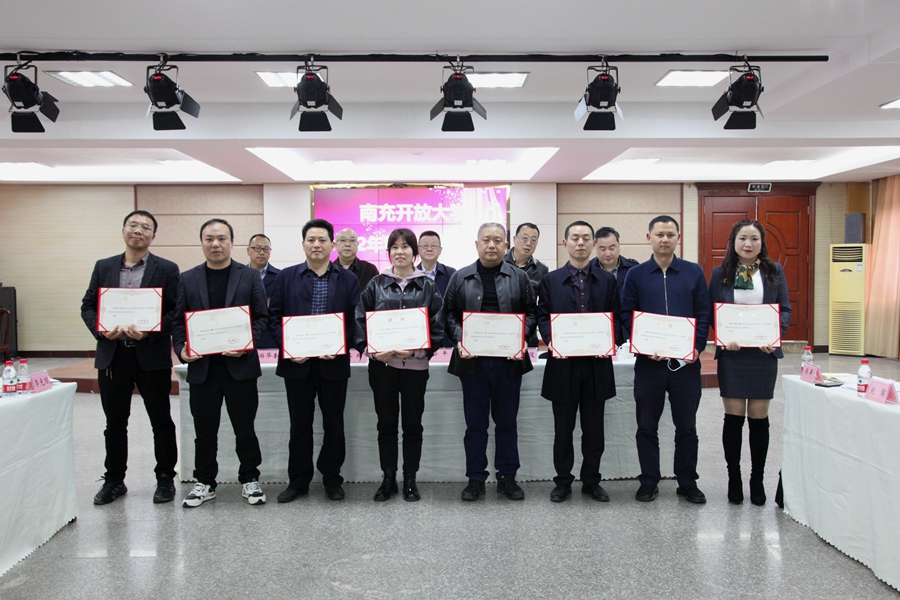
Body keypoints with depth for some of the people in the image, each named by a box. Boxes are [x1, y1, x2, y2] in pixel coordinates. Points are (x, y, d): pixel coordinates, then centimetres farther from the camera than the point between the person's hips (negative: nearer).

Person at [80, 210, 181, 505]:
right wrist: (100, 329, -9)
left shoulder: (167, 269, 0)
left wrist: (150, 331, -19)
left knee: (161, 421, 6)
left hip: (151, 355, -3)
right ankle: (114, 480, 28)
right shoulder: (104, 267, 11)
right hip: (112, 356, 3)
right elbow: (87, 306, 10)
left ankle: (165, 479, 21)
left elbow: (177, 311, -5)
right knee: (115, 422, 13)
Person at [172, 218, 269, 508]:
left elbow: (262, 317, 1)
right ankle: (205, 483, 25)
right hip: (202, 366, 2)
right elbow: (178, 321, 8)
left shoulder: (250, 276, 4)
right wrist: (181, 348, -10)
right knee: (205, 430, 11)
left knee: (245, 428, 6)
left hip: (240, 365, -2)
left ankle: (249, 480, 21)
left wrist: (247, 345, -14)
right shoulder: (187, 279, 9)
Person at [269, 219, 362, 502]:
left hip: (334, 363, 0)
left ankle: (332, 479, 23)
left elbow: (356, 320, 0)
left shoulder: (348, 279, 5)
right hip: (297, 362, 1)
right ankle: (298, 481, 23)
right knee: (300, 425, 9)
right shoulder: (286, 277, 8)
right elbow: (275, 316, 4)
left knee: (334, 424, 8)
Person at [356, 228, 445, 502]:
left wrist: (417, 350, -14)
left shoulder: (427, 286, 3)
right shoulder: (376, 284, 6)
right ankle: (388, 479, 22)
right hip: (381, 364, 1)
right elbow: (360, 319, 4)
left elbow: (437, 327, 0)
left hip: (415, 364, -1)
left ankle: (410, 480, 22)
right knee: (386, 423, 9)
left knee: (412, 423, 8)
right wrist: (373, 350, -10)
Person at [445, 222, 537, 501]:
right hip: (473, 360, 0)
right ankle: (475, 479, 19)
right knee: (475, 422, 8)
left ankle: (507, 477, 23)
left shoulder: (519, 277, 6)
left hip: (508, 360, 0)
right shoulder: (460, 278, 6)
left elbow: (531, 312, 5)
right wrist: (459, 340, -11)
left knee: (507, 421, 10)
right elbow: (449, 313, 4)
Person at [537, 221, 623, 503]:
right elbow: (542, 316, 2)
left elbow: (616, 318, 5)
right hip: (563, 363, -1)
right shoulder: (550, 280, 6)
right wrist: (550, 340, -15)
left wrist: (611, 341, -13)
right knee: (563, 428, 9)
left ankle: (591, 481, 25)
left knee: (594, 428, 10)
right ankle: (563, 482, 22)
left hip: (597, 363, 1)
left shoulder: (607, 281, 8)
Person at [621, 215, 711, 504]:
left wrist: (697, 347, -10)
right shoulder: (636, 275, 4)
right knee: (646, 426, 8)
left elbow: (704, 314, 4)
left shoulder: (694, 272, 6)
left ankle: (688, 482, 24)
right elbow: (626, 315, 0)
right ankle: (648, 482, 21)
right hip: (649, 361, 0)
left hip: (686, 361, 1)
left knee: (686, 426, 10)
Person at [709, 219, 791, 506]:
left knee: (759, 417, 6)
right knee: (734, 417, 2)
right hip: (731, 353, -1)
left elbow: (785, 309, 5)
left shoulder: (774, 271, 6)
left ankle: (757, 479, 21)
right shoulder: (720, 273, 4)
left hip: (763, 353, 1)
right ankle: (734, 478, 17)